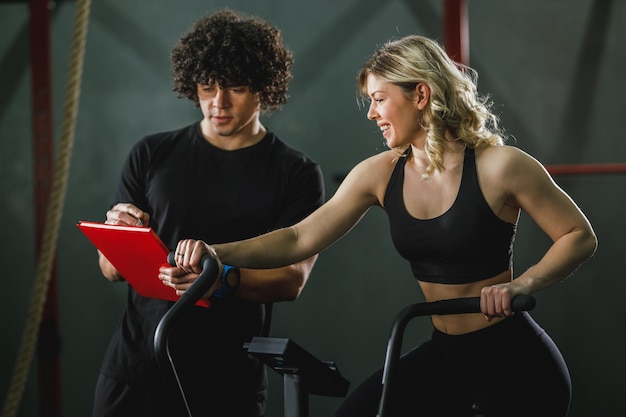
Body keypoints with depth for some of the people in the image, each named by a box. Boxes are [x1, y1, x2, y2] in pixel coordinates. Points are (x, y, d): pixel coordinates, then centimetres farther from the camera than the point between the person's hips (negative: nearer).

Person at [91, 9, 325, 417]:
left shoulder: (297, 174, 1)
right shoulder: (152, 156, 6)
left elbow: (292, 278, -9)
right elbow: (111, 269, 6)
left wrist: (223, 279, -27)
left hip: (229, 383, -2)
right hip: (134, 368, 2)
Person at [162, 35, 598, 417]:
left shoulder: (498, 166, -14)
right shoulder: (380, 174, 1)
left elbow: (579, 236, -7)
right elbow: (301, 238, -3)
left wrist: (521, 284, -22)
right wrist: (219, 254, -16)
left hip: (516, 360, -5)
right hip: (446, 357, 5)